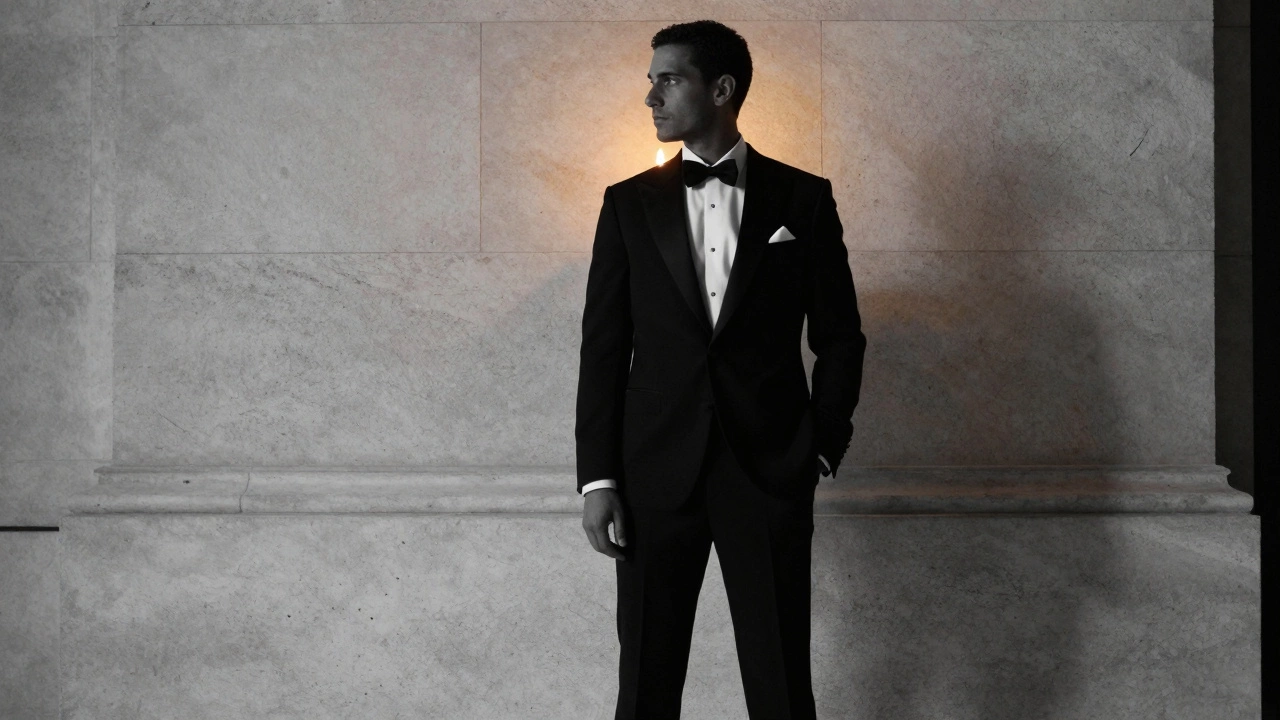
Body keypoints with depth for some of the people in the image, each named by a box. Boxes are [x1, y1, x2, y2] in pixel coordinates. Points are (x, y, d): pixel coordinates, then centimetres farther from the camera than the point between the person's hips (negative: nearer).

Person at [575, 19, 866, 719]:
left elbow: (839, 336, 8)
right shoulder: (630, 203, 7)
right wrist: (597, 478, -1)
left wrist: (823, 445, -1)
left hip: (770, 472, -1)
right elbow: (603, 347, 5)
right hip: (657, 471, 1)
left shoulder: (803, 197, 5)